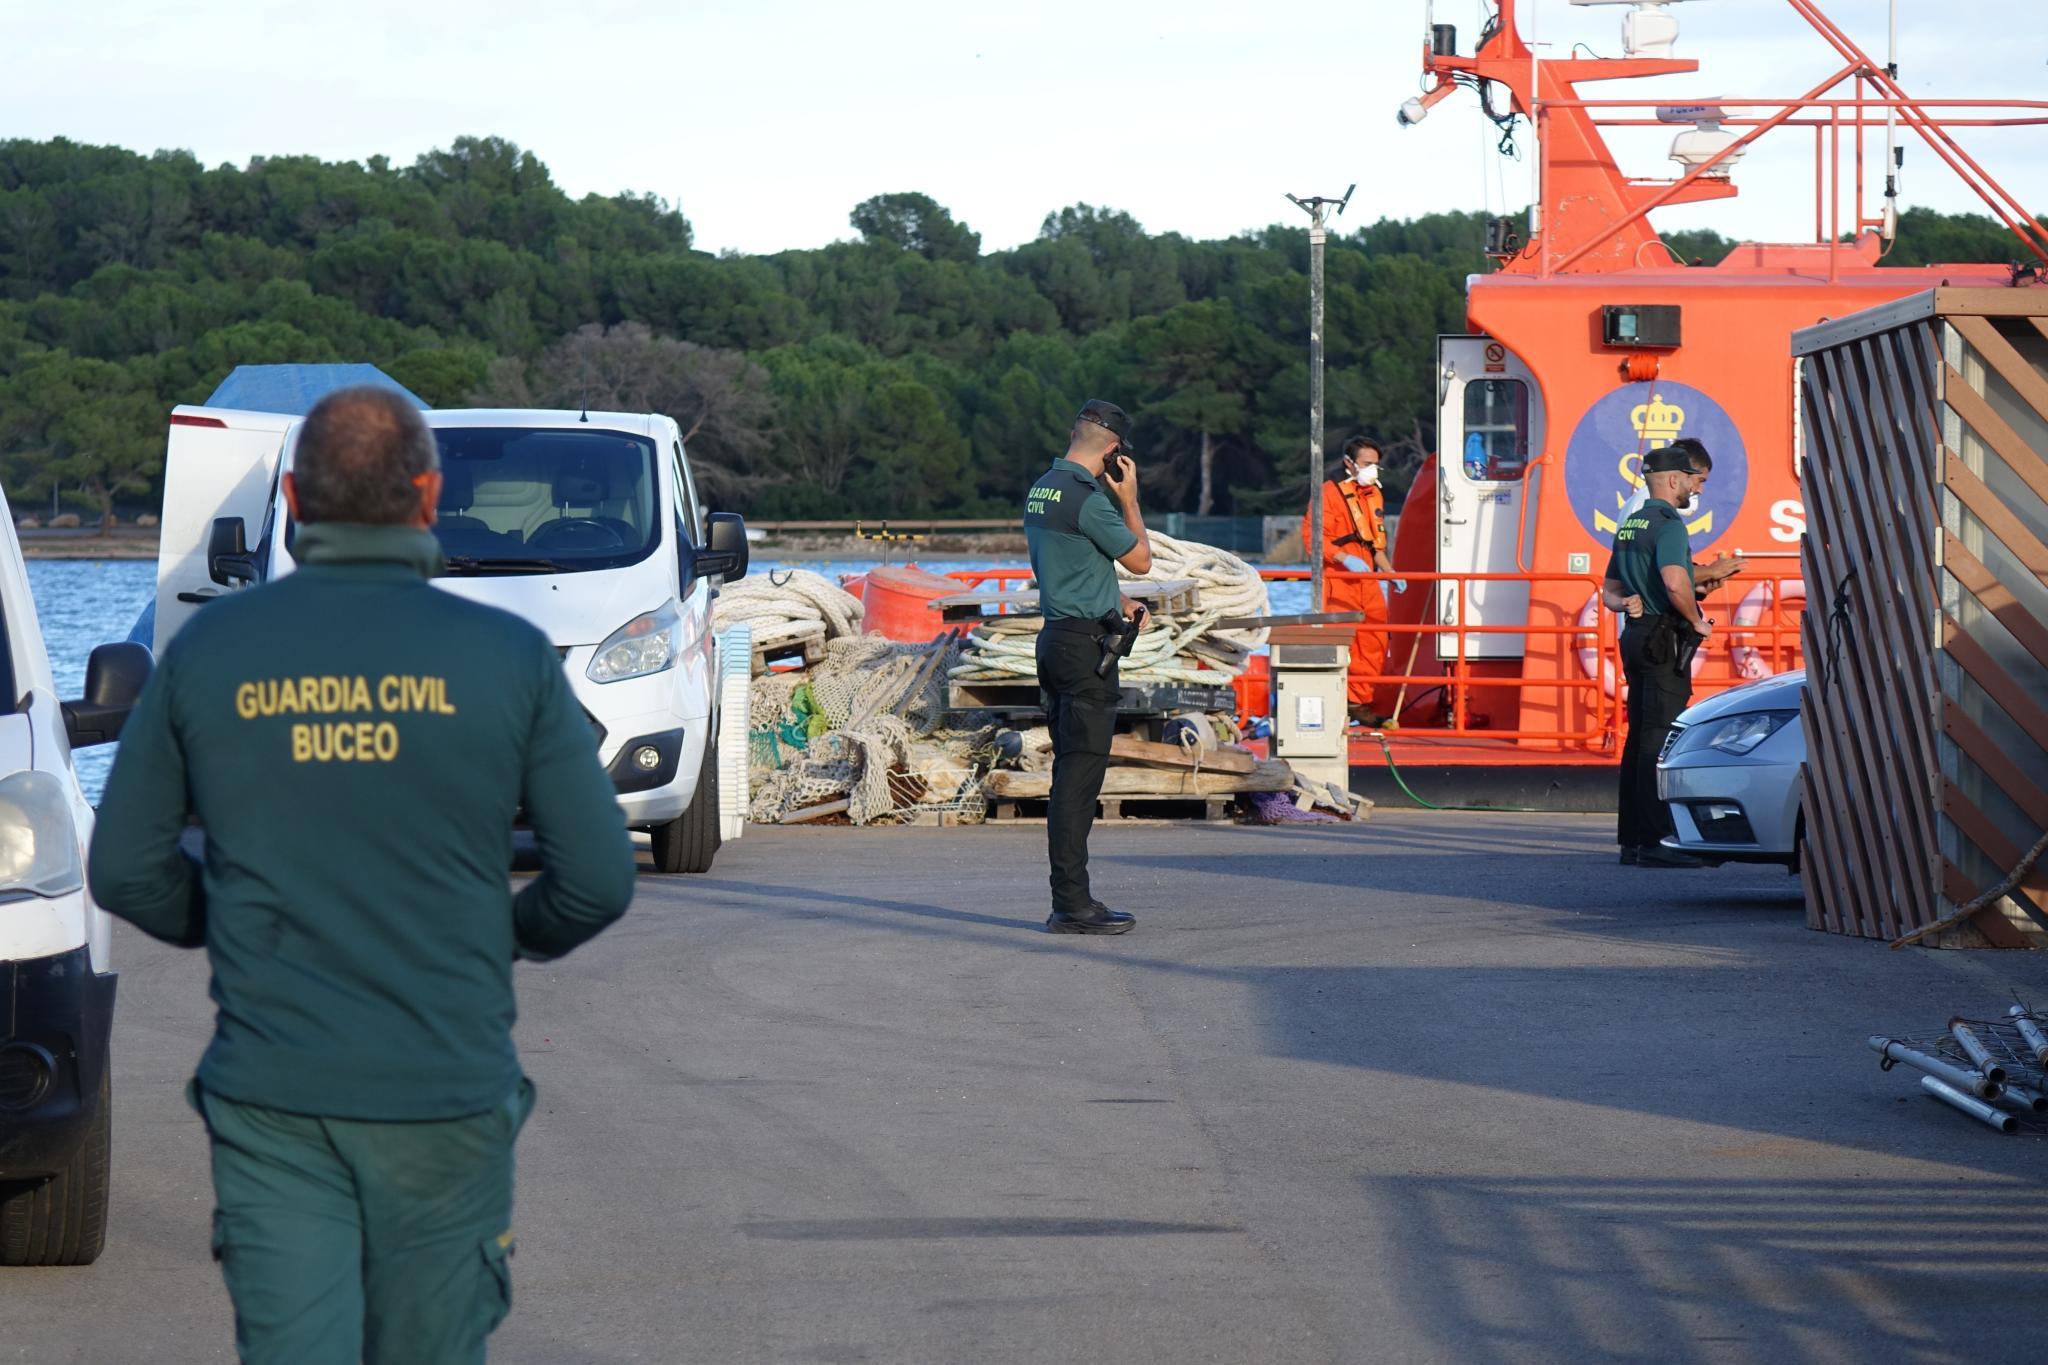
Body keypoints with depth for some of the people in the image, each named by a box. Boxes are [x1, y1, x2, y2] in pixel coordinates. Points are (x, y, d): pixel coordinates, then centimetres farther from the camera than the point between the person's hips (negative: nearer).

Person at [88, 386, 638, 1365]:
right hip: (447, 1098, 0)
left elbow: (128, 871, 5)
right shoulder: (507, 659, -5)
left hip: (269, 1100, 1)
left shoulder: (209, 653, -1)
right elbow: (599, 878, -3)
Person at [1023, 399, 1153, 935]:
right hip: (1085, 644, -10)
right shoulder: (1085, 498, -16)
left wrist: (1118, 603, 23)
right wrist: (1129, 498, 3)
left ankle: (1070, 900, 17)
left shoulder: (1041, 490, 13)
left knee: (1070, 771, 13)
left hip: (1057, 636, 10)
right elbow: (1140, 559, -5)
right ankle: (1073, 906, -8)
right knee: (1080, 773, -8)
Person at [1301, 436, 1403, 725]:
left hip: (1368, 581, 8)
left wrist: (1391, 574, 19)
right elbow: (1312, 535, -14)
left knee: (1374, 641, 6)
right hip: (1337, 582, -8)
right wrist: (1345, 558, -23)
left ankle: (1360, 702, 16)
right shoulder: (1330, 492, -5)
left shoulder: (1374, 495, 20)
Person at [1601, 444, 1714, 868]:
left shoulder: (1629, 526, 18)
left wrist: (1625, 603, 3)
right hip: (1665, 640, -10)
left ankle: (1632, 838, 14)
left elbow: (1609, 589, 24)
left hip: (1636, 638, 10)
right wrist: (1697, 621, -13)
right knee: (1661, 738, -11)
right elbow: (1674, 582, -28)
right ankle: (1655, 841, -14)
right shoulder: (1668, 524, -12)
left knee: (1639, 736, 11)